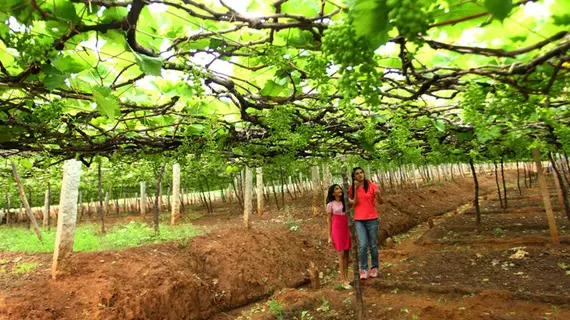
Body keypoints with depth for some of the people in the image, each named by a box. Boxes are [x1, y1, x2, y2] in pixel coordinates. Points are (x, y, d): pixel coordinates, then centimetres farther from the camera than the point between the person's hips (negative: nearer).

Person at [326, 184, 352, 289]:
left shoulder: (345, 202, 6)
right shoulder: (330, 204, -4)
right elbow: (329, 220, -1)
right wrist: (329, 236, -4)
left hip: (346, 229, 4)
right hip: (337, 230, -4)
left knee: (346, 253, 7)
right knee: (341, 254, -2)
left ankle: (346, 278, 17)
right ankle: (343, 280, 6)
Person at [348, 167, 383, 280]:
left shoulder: (371, 186, -3)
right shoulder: (352, 188, 3)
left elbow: (380, 202, -5)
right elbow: (355, 202, -9)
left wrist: (378, 195, -27)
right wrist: (355, 188, -13)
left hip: (372, 219, 0)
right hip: (359, 220, 1)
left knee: (373, 245, 7)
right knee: (363, 245, -9)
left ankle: (374, 268, 24)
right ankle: (364, 270, 3)